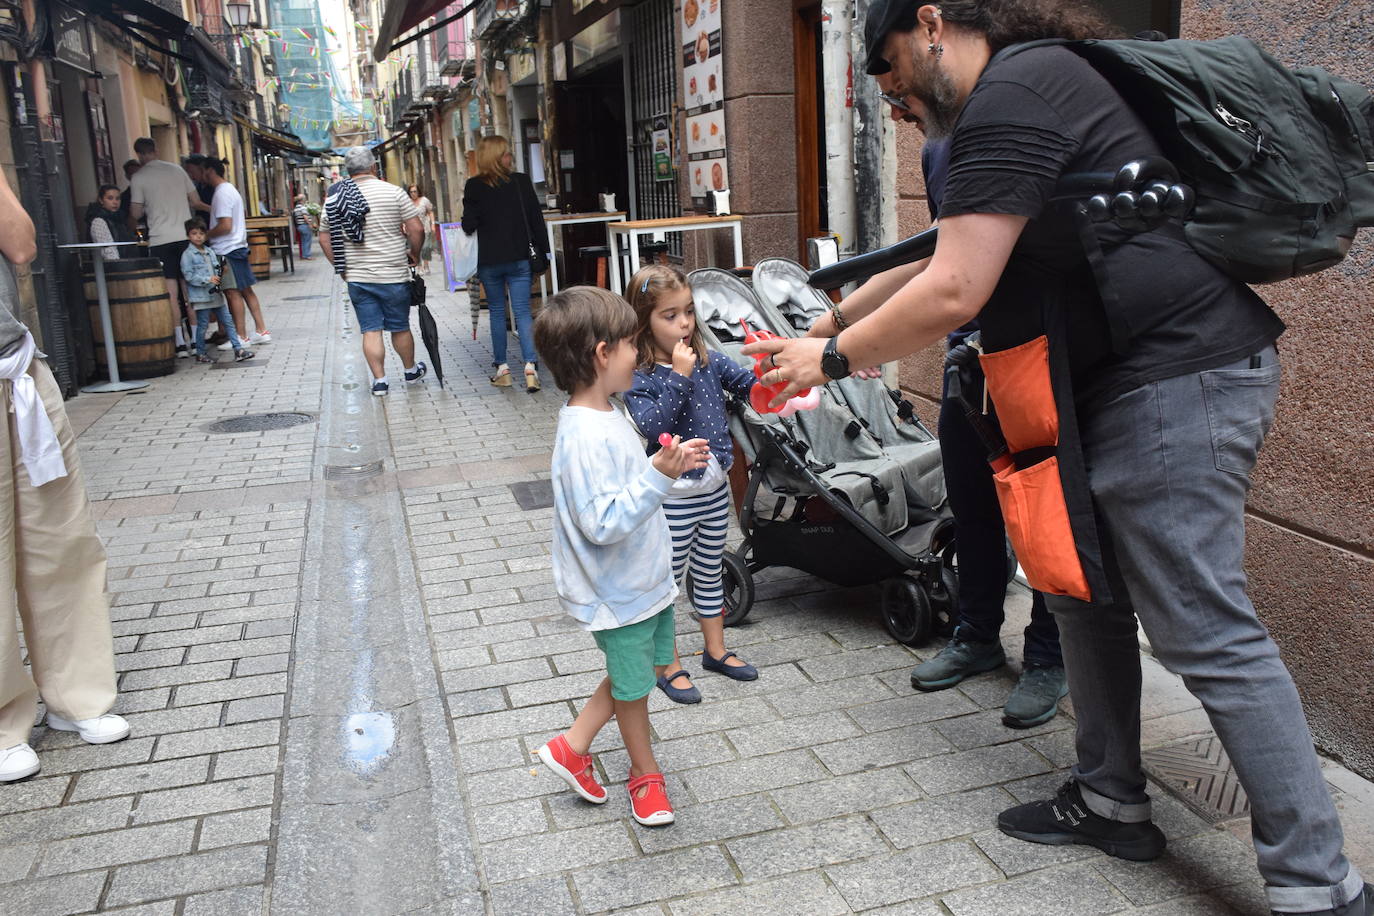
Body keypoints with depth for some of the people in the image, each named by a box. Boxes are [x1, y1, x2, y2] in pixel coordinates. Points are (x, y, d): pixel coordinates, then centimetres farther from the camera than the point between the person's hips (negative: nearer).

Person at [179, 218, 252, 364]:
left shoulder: (210, 251, 14)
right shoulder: (187, 255, -6)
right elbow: (189, 275, -13)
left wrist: (221, 272, -2)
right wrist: (207, 280, -21)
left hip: (215, 294, 6)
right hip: (200, 296, -6)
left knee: (227, 320, 3)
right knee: (202, 324, 0)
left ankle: (238, 348, 4)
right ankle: (200, 353, 12)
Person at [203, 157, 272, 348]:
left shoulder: (221, 193, -15)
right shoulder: (231, 189, 16)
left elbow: (225, 226, -22)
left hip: (226, 250, -10)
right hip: (238, 245, 10)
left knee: (233, 293, -5)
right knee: (246, 290, 10)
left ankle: (240, 337, -2)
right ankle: (262, 331, 12)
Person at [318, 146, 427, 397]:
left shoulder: (333, 199, 4)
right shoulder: (392, 192, -7)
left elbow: (324, 239, 10)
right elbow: (416, 229, -9)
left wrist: (341, 266, 18)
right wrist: (414, 254, 7)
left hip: (356, 278, 3)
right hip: (393, 276, -2)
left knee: (371, 330, 7)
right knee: (400, 328, 12)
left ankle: (379, 380, 8)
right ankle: (411, 371, 29)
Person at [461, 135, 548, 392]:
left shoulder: (474, 186, -5)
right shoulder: (521, 182, -1)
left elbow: (469, 225, -8)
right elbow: (536, 217, 2)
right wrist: (543, 249, 10)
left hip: (489, 261, 0)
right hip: (519, 259, 0)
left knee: (497, 312, 12)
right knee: (522, 311, 0)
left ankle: (502, 368, 14)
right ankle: (530, 365, -14)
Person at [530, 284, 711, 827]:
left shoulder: (606, 417, 2)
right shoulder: (585, 436, -30)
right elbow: (603, 523, -33)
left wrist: (669, 464, 4)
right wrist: (659, 476, -37)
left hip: (645, 579, 9)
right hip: (618, 593, -9)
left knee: (648, 665, 24)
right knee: (632, 685, 13)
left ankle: (572, 747, 35)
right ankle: (644, 773, 38)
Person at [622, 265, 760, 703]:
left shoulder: (709, 361, 1)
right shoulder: (640, 377, -14)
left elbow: (753, 387, 2)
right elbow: (653, 426, -26)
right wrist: (678, 376, -29)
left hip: (715, 489, 6)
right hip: (673, 497, -5)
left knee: (710, 571, 20)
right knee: (668, 578, 6)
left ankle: (716, 650, 37)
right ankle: (669, 667, 20)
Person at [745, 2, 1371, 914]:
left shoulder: (1008, 96, -14)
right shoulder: (1044, 79, 20)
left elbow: (953, 294, -20)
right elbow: (953, 259, 24)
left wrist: (833, 357, -6)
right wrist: (837, 321, 24)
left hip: (1174, 383, -11)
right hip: (1129, 381, 11)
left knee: (1209, 635, -6)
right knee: (1085, 588, 16)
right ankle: (1112, 803, 30)